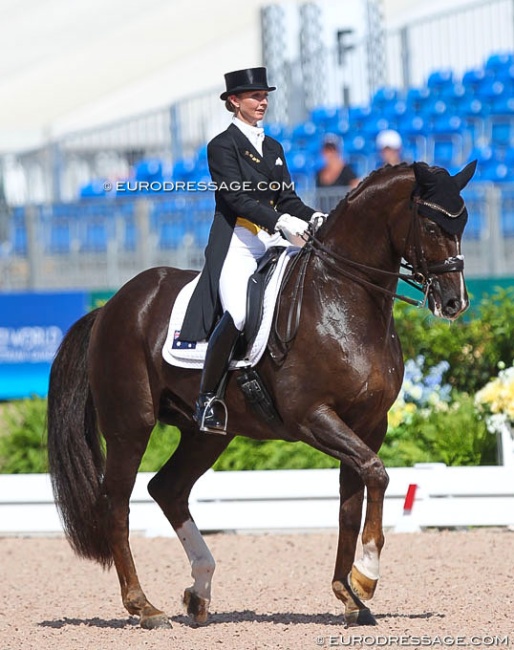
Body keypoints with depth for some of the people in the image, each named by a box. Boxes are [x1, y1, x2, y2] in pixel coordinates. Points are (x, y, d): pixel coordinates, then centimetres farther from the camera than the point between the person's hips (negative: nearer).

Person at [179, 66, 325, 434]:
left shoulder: (273, 148, 22)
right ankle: (208, 399, -19)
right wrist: (281, 221, -26)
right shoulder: (223, 146, -1)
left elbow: (287, 198, 18)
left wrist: (313, 218, -3)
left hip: (274, 242, 7)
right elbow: (236, 198, -13)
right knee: (237, 314, -29)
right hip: (237, 243, -7)